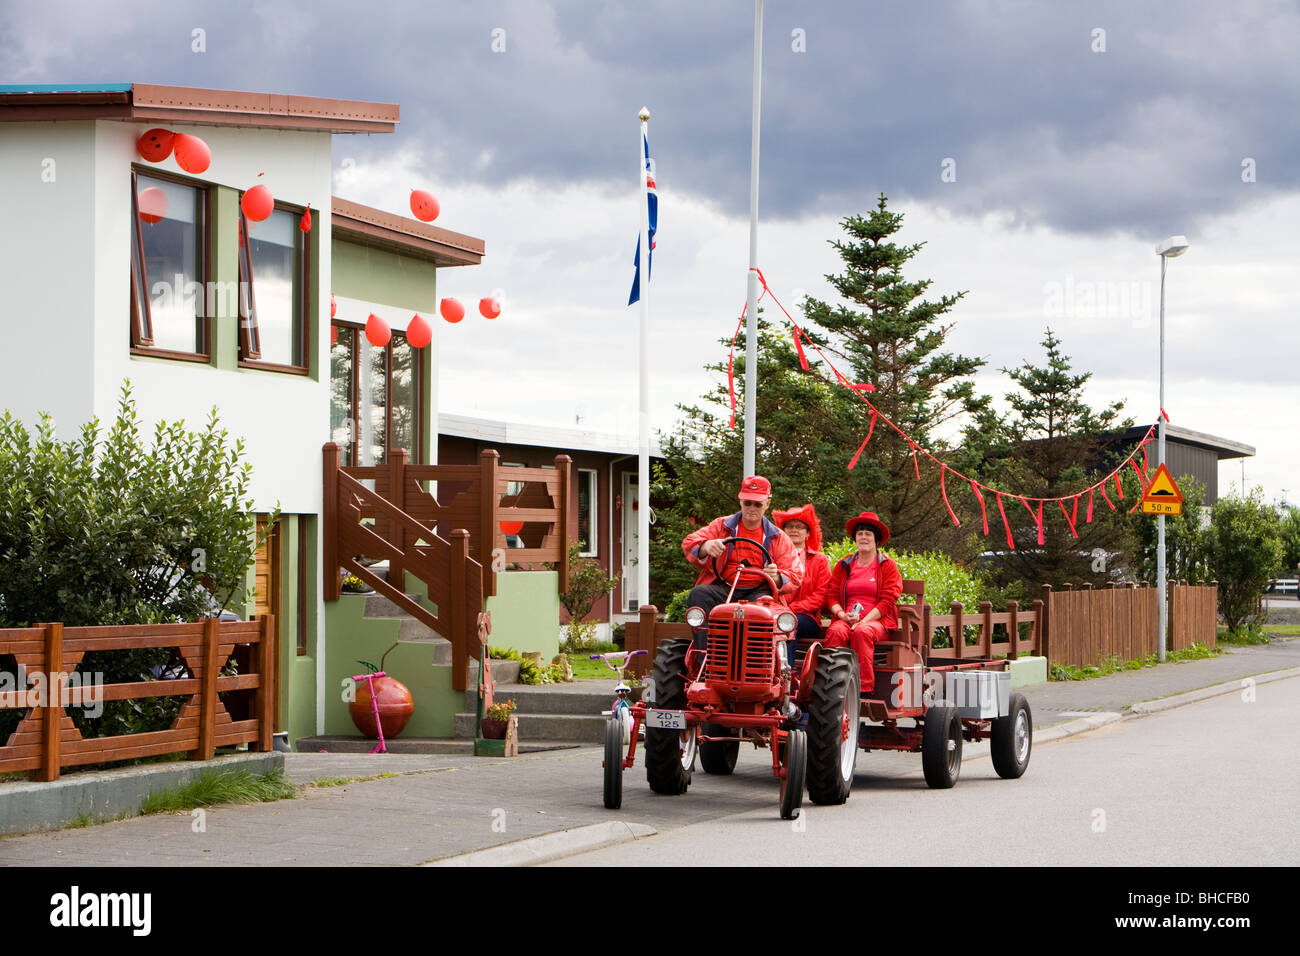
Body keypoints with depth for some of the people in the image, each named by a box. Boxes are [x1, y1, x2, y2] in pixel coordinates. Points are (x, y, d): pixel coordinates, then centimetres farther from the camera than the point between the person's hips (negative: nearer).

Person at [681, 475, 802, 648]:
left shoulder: (778, 538, 15)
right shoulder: (722, 526, 16)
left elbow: (795, 577, 7)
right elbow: (689, 543, 3)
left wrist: (776, 577, -18)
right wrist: (706, 546, -22)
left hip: (757, 591, -1)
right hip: (722, 587, 1)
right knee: (698, 594, -31)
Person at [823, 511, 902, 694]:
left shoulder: (887, 566, 9)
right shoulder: (843, 566, 19)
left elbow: (888, 600, 0)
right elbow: (832, 595, 13)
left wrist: (864, 620, -13)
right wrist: (842, 615, -9)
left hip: (876, 620, -2)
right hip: (847, 619, 2)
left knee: (862, 632, -37)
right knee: (836, 631, -32)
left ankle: (864, 687, -37)